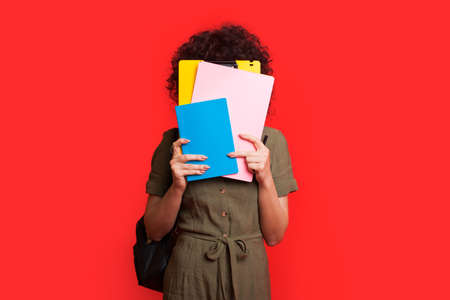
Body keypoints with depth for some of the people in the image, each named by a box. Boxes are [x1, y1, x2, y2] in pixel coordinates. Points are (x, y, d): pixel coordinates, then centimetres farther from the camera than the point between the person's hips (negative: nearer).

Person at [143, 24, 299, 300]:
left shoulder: (271, 140, -4)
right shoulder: (176, 143, -5)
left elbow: (274, 235, -3)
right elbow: (155, 231, -1)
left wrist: (265, 178, -18)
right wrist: (178, 186, -18)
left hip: (249, 277, 1)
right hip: (189, 277, -1)